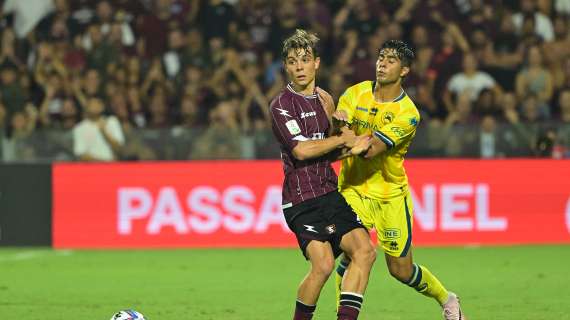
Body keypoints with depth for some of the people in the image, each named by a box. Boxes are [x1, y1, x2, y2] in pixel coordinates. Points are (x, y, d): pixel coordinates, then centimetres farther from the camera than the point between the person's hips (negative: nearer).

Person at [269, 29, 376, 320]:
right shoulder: (281, 105, -6)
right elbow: (302, 150, -18)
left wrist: (353, 148, 2)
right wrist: (343, 139, -6)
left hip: (330, 193, 7)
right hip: (302, 200, -7)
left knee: (364, 250, -8)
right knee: (323, 264, -21)